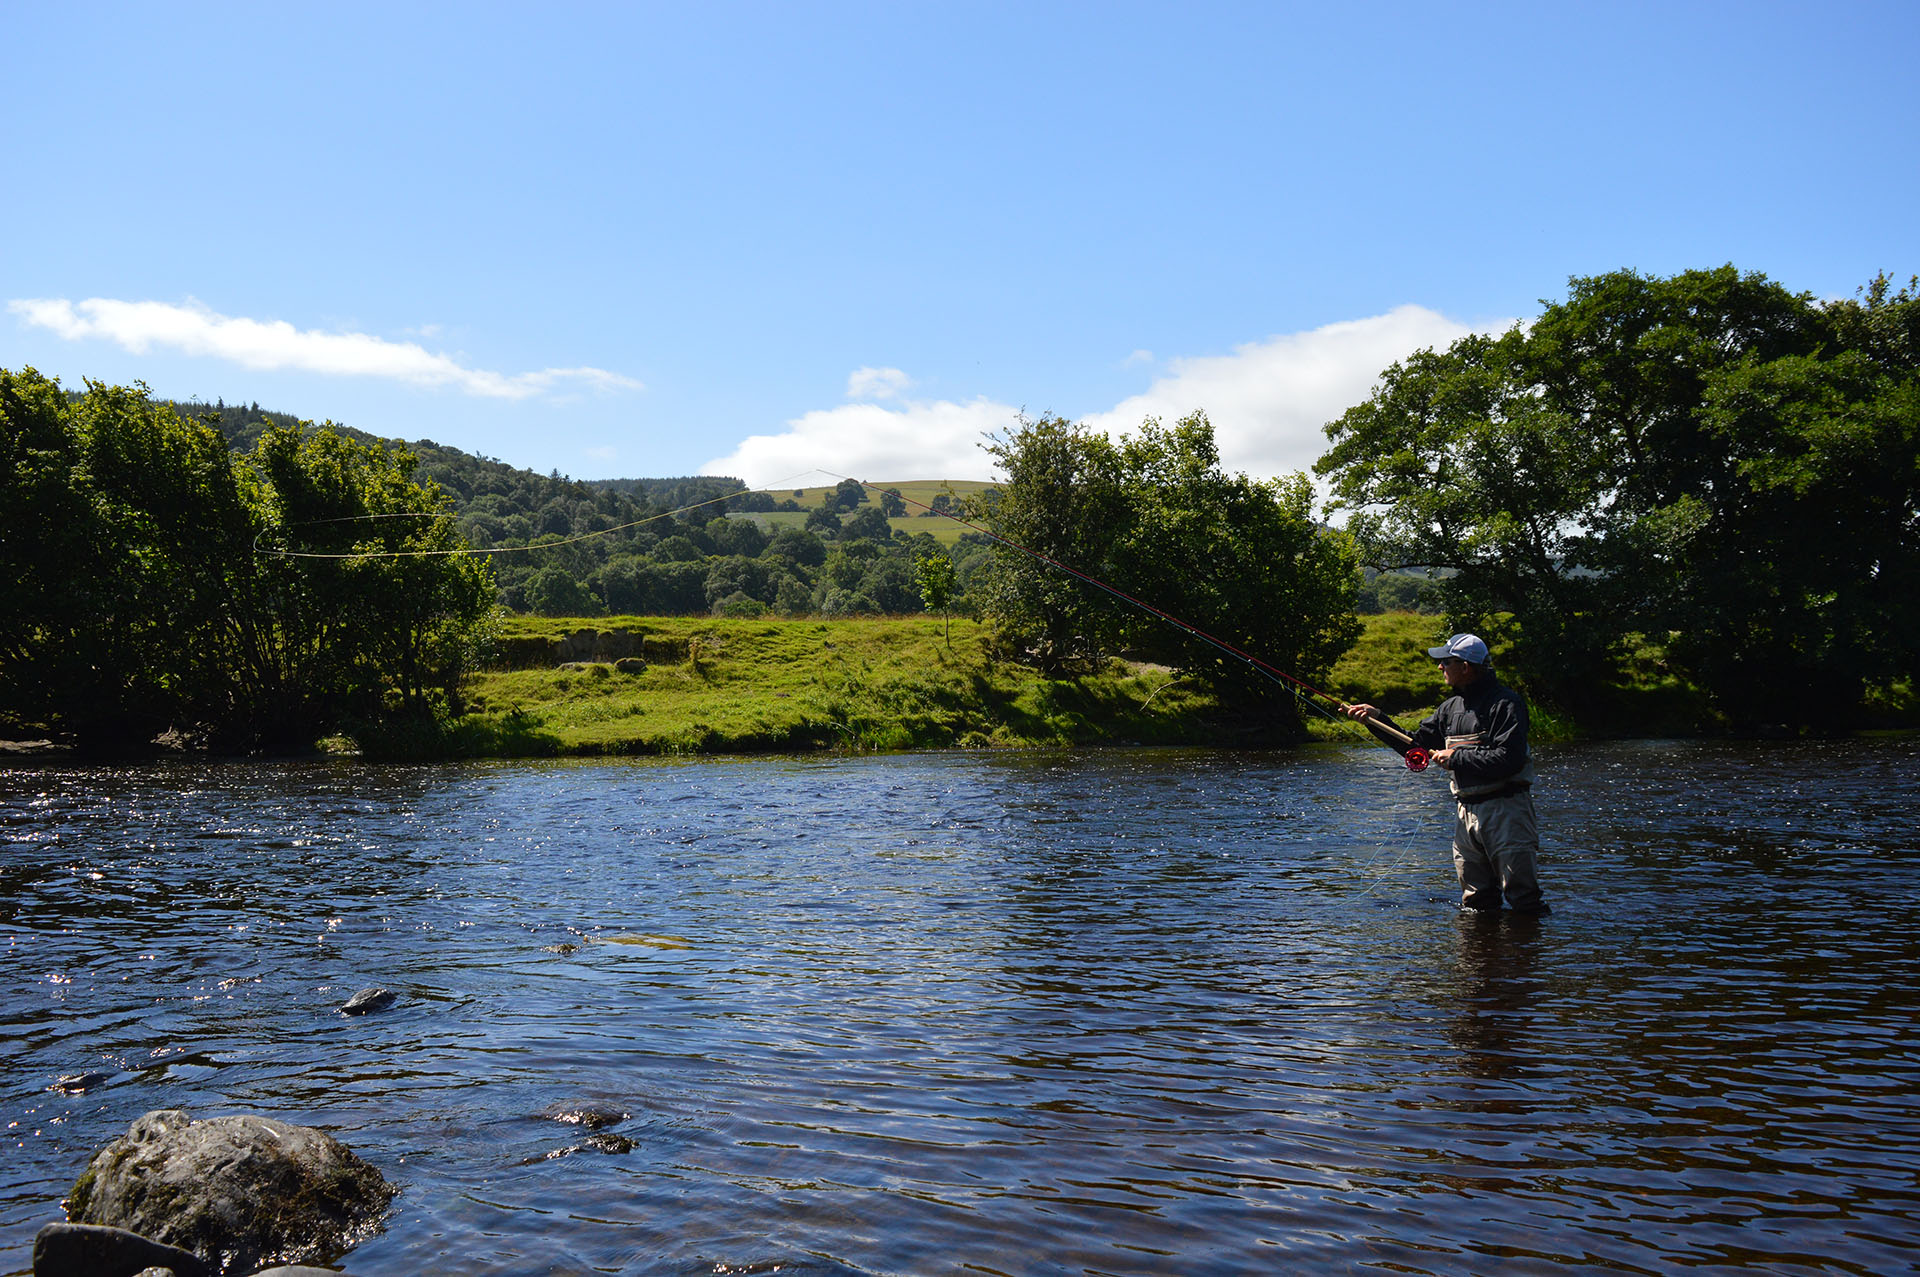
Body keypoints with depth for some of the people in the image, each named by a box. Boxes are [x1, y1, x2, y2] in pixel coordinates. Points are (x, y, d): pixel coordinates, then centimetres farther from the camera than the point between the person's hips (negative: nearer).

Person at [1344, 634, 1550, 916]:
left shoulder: (1505, 702, -9)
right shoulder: (1451, 707, 15)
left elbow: (1510, 759, -20)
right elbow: (1415, 744, 19)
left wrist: (1457, 758, -13)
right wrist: (1375, 719, 9)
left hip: (1505, 809, -7)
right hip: (1466, 812, 7)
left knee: (1522, 898, -5)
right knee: (1475, 903, 10)